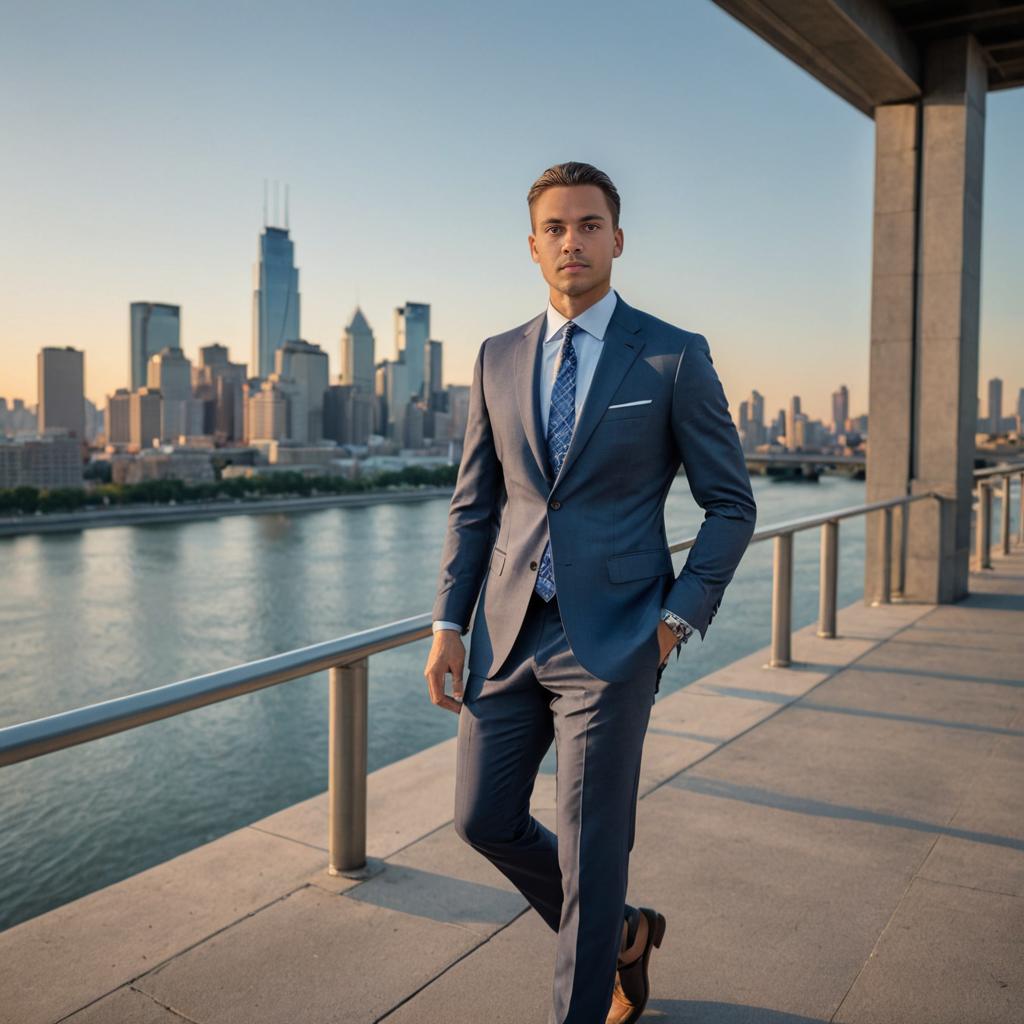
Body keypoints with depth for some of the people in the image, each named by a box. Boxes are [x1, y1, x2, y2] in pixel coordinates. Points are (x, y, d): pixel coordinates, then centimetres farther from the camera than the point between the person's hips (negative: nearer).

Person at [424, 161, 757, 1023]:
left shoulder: (676, 357, -4)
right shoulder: (499, 358, 8)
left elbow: (732, 503, 0)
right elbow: (474, 504, 10)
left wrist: (678, 617, -10)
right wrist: (449, 622, 4)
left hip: (610, 638, -5)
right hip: (508, 633, 5)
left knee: (591, 849, 2)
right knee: (485, 820, 12)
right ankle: (619, 933, 38)